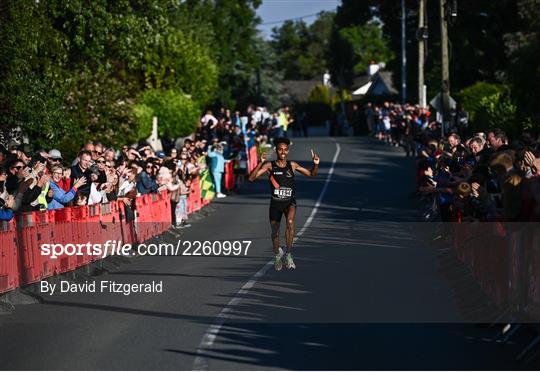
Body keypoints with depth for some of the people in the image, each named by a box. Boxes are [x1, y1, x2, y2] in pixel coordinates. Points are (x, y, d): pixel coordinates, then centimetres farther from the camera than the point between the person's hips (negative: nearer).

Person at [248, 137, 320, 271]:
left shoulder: (292, 165, 1)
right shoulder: (269, 166, -5)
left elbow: (311, 174, 13)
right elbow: (251, 178, -15)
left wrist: (316, 164, -7)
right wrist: (261, 163, -26)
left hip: (290, 201, -1)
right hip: (275, 203, 1)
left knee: (290, 222, -31)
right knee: (275, 232, 13)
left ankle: (288, 255, -20)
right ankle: (277, 256, 44)